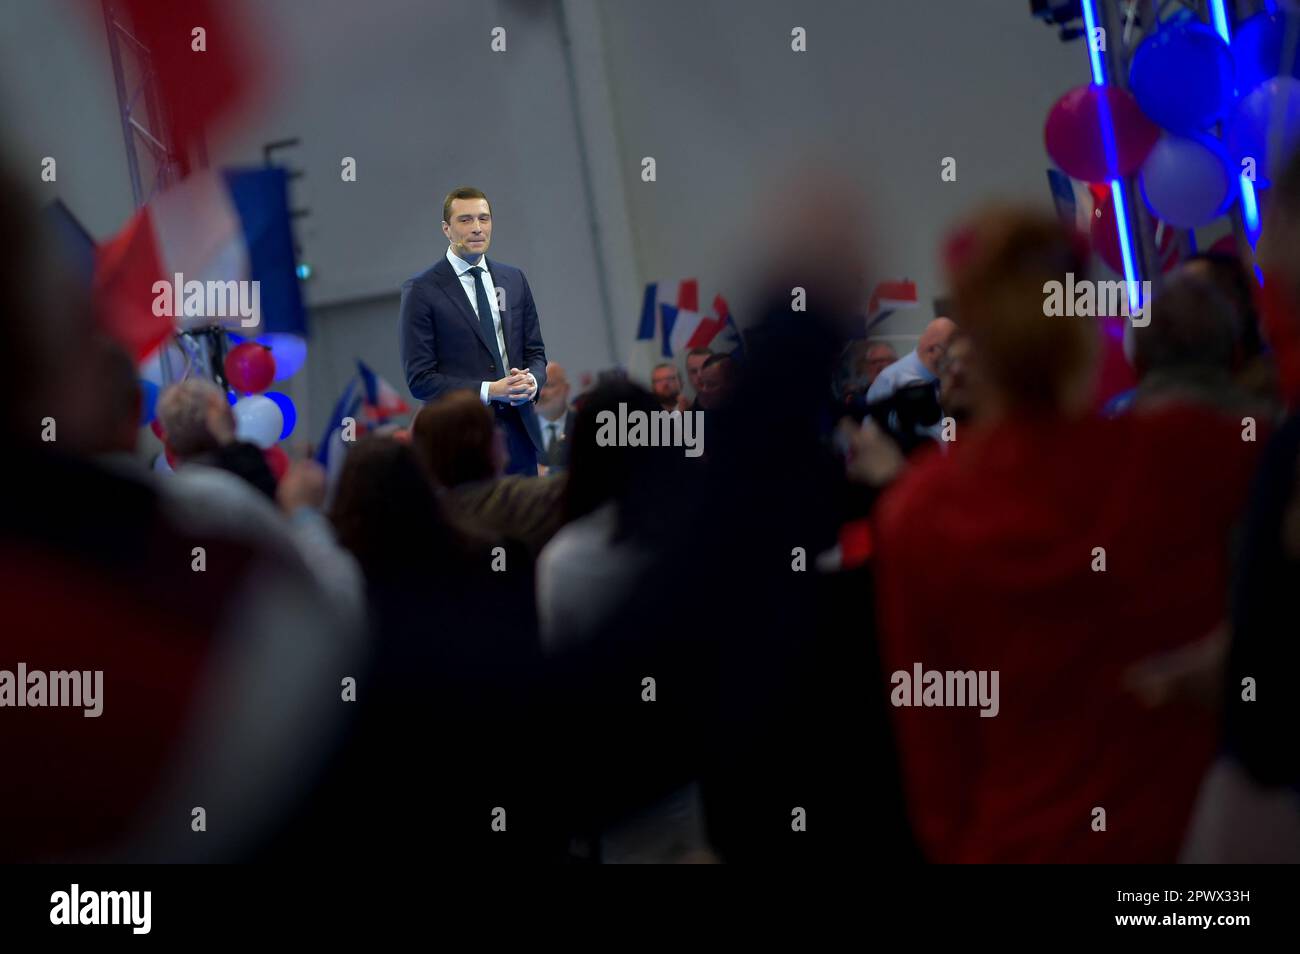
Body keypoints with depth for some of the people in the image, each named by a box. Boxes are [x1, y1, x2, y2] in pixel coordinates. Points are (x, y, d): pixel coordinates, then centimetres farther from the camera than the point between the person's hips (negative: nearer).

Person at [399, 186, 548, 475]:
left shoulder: (514, 279, 11)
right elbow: (420, 378, -8)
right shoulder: (421, 291, -4)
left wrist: (532, 380, -8)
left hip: (519, 434, 4)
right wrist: (488, 391, -17)